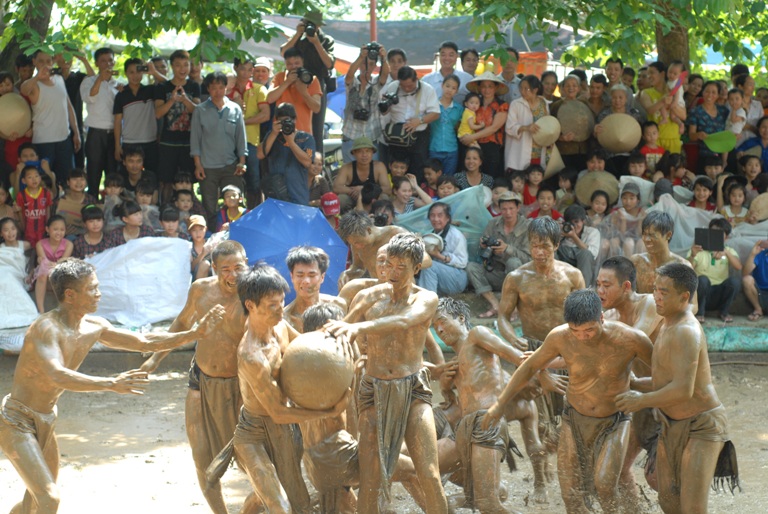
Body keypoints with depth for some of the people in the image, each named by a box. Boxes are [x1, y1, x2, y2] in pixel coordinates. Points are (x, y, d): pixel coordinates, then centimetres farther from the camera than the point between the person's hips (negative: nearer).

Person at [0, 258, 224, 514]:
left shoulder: (93, 327, 0)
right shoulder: (46, 328, -26)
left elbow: (145, 342, 9)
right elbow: (57, 377, -41)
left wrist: (196, 333, 2)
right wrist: (111, 384, -49)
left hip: (44, 423, 9)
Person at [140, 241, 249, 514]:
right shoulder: (201, 289, -5)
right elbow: (183, 322, 14)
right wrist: (156, 358, 16)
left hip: (237, 387, -4)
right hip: (201, 383, 4)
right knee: (203, 459, 9)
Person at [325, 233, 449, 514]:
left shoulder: (426, 299, -1)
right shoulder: (369, 296, 6)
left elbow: (405, 320, -23)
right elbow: (342, 337, 6)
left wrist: (360, 327, -39)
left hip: (412, 388, -1)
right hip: (374, 391, 1)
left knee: (429, 476, -9)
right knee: (369, 480, -3)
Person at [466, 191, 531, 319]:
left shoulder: (527, 227, -7)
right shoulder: (493, 224, 5)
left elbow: (528, 258, -14)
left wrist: (507, 249, -27)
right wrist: (484, 246, -15)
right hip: (495, 274, 4)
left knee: (513, 262, -34)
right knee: (471, 267, -15)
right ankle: (495, 306, -26)